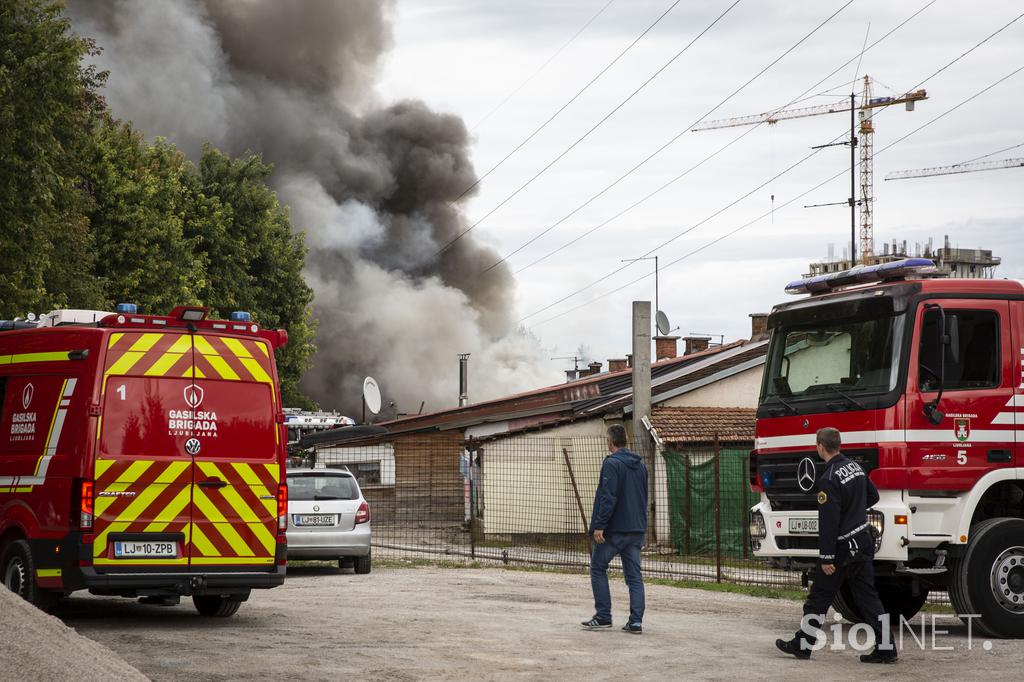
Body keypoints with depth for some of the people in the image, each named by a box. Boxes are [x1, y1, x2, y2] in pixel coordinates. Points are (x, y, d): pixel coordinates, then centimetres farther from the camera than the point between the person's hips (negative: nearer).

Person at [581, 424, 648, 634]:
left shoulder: (612, 464, -12)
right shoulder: (640, 465, 14)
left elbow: (608, 497, -20)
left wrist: (599, 525, -20)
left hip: (614, 530, -7)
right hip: (636, 530, 7)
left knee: (598, 569, 7)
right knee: (634, 575, 5)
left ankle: (603, 616, 3)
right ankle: (636, 621, -2)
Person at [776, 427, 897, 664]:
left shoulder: (829, 479, -19)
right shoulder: (855, 467, 7)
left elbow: (829, 521, -22)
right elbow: (873, 497, 21)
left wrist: (826, 558, -19)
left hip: (842, 547, -8)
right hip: (864, 543, 8)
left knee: (819, 597, 5)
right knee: (868, 597, 8)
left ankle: (802, 644, 15)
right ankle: (885, 648, 3)